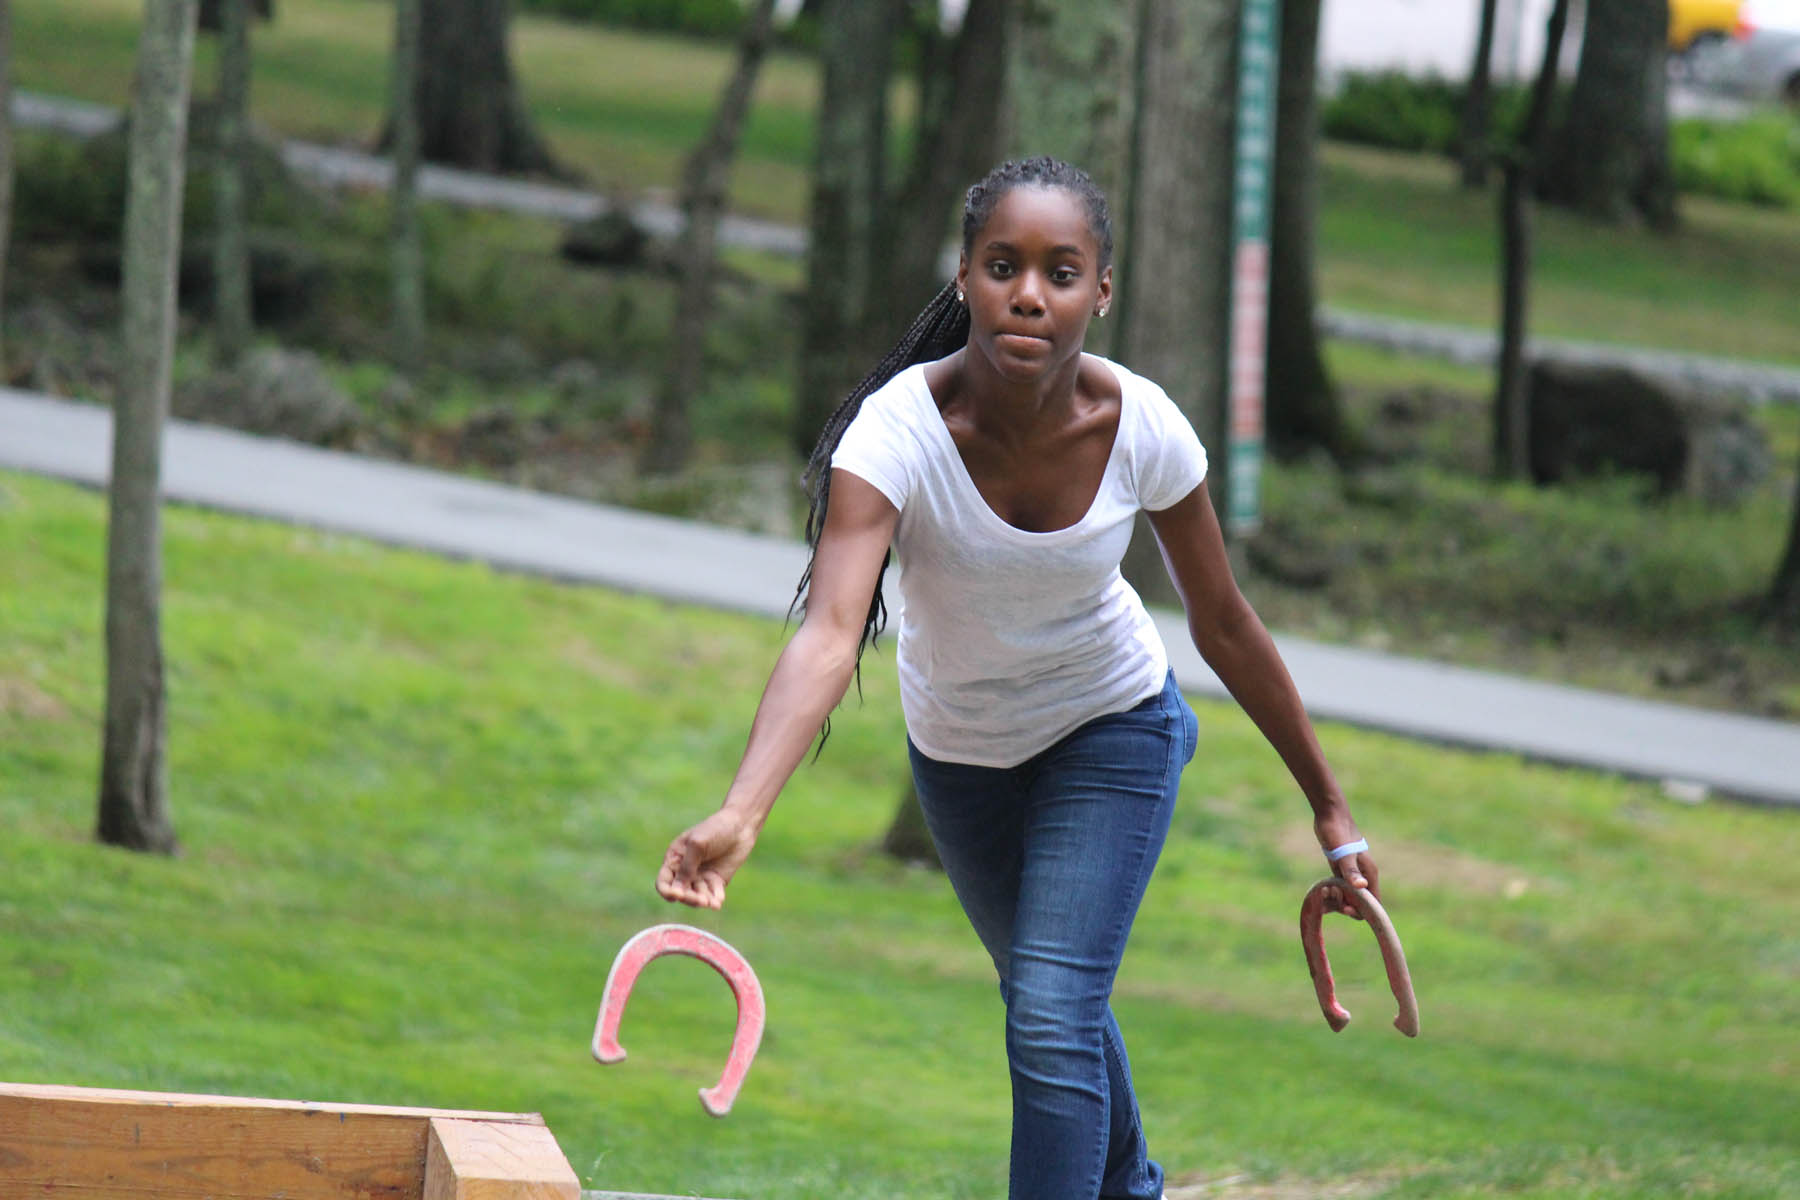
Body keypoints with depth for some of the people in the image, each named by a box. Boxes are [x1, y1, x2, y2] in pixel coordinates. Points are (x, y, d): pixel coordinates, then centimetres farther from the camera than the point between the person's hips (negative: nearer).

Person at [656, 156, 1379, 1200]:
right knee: (1044, 993, 24)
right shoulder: (899, 431, -34)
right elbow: (829, 631, -47)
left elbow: (1226, 627, -12)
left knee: (1055, 1019, -17)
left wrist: (1329, 808, -4)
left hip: (1111, 731, -1)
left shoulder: (1142, 428, -28)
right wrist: (740, 815, -62)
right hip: (957, 748, 2)